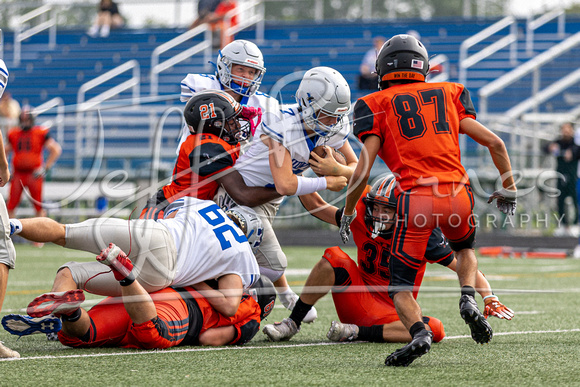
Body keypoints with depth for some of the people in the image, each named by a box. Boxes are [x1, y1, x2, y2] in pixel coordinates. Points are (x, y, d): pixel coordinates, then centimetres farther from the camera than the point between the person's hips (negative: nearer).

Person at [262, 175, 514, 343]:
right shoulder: (362, 218, -4)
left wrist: (489, 299, -22)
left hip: (392, 314, -2)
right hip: (359, 302, 2)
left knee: (434, 330, -32)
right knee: (334, 257, -24)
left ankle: (356, 333, -29)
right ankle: (292, 324, -17)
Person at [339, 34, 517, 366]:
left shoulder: (376, 105, 10)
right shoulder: (449, 94, 19)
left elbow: (364, 169, 1)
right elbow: (494, 143, 12)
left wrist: (347, 214, 14)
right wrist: (509, 188, 23)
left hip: (415, 199, -3)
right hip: (458, 195, 3)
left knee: (401, 286, 9)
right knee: (465, 248, 35)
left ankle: (419, 333, -22)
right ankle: (469, 299, 6)